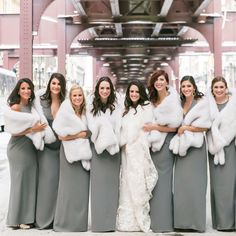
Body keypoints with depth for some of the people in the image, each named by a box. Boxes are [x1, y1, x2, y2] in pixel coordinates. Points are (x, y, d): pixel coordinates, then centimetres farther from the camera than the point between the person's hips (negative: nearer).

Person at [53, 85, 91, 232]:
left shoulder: (84, 112, 11)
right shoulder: (65, 111, -5)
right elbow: (61, 135, -12)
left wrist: (84, 134, 0)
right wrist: (81, 134, -9)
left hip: (83, 152, 5)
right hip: (70, 152, -5)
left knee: (82, 186, 4)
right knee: (69, 186, -2)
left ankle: (80, 221, 14)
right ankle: (65, 222, 8)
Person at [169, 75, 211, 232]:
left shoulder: (202, 102, -2)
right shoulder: (179, 103, 13)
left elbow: (205, 126, -8)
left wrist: (185, 128, -9)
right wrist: (179, 129, 2)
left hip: (195, 146, -5)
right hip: (182, 145, 5)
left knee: (194, 182, -4)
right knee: (181, 182, 1)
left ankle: (196, 221, 3)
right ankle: (183, 220, 6)